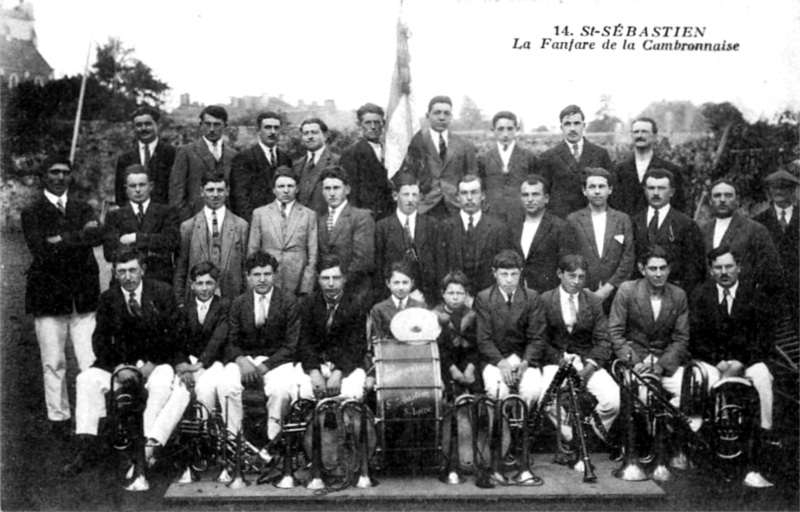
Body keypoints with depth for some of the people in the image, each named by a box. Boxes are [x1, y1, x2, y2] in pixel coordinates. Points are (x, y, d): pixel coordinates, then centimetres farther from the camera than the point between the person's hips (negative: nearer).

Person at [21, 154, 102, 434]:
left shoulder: (83, 209, 14)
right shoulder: (32, 213, 4)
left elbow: (98, 235, -6)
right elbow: (41, 250, -12)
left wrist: (63, 240, -13)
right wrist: (80, 236, -11)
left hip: (84, 296, 2)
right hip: (49, 295, -2)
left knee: (91, 362, -1)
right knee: (53, 363, 4)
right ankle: (58, 417, 16)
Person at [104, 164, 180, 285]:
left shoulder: (166, 212, 10)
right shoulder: (114, 216, 12)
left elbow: (171, 241, -5)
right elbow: (109, 252, 0)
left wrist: (136, 238, -6)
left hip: (160, 282, 0)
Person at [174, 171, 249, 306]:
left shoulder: (241, 225, 4)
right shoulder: (187, 227, 5)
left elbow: (246, 267, 5)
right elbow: (180, 270, 7)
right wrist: (180, 302, 3)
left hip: (231, 300, 0)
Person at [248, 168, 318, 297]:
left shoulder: (309, 215, 6)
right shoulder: (259, 213, 8)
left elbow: (312, 255, 3)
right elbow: (252, 251, 8)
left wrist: (306, 288, -5)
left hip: (297, 284, 0)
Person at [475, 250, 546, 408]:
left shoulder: (532, 297, 5)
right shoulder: (483, 298, 2)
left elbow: (537, 338, 2)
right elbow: (484, 339, -3)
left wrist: (525, 362, -16)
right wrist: (501, 362, -18)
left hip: (525, 359, 1)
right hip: (495, 359, -1)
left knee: (533, 390, -28)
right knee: (497, 391, -31)